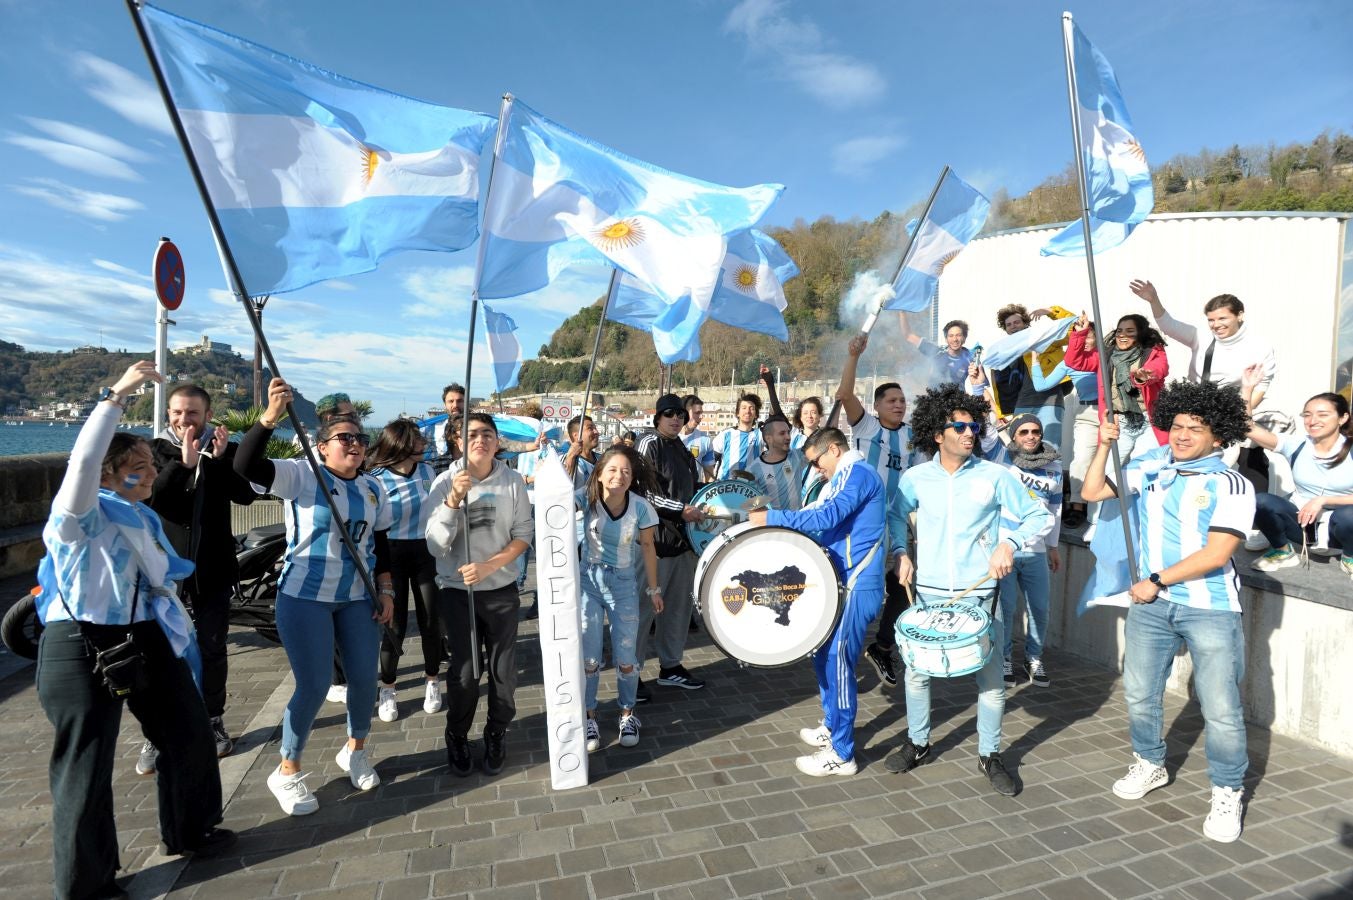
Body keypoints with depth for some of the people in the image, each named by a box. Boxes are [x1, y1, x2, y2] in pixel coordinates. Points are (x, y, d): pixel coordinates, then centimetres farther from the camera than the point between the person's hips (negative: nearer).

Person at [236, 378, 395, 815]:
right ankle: (287, 771, 23)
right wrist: (270, 416, -39)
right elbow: (246, 466, -26)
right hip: (304, 598, -4)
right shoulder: (301, 475, -9)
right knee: (313, 686, -2)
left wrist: (386, 590, 5)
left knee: (365, 677, 8)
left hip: (358, 598, 5)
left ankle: (355, 749, 35)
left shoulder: (373, 487, 5)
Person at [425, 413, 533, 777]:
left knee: (503, 670, 8)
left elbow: (524, 535, -3)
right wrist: (453, 499, -26)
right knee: (464, 671, 3)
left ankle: (497, 735, 32)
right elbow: (436, 545, -14)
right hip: (456, 590, -1)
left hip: (501, 590, 1)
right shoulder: (444, 482, -8)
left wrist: (488, 566, -16)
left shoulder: (512, 481, -6)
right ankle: (457, 738, 28)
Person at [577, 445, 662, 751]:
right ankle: (589, 718, 26)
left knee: (625, 658, 6)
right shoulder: (587, 497, -13)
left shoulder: (640, 507, -14)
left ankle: (627, 714, 30)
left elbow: (647, 546, -2)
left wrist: (654, 589, 4)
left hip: (624, 585, 0)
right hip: (589, 582, 0)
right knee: (588, 657, 6)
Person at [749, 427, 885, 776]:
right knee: (824, 656, 17)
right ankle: (832, 728, 33)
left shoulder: (857, 472, -12)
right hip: (842, 580, 10)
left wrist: (771, 518, -20)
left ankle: (841, 754, 6)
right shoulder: (847, 476, 19)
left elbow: (826, 516, -24)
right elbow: (831, 525, 21)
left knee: (837, 662, -5)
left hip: (855, 586, -10)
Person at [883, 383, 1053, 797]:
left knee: (991, 679, 7)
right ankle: (917, 743, 31)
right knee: (916, 671, 10)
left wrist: (1009, 542, -16)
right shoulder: (915, 477, -1)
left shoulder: (996, 476, -7)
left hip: (980, 594, -1)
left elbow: (1040, 516, 0)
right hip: (928, 593, 2)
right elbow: (897, 515, 16)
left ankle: (989, 755, 28)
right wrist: (901, 553, 3)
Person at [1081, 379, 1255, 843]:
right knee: (1139, 694, 15)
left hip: (1210, 610, -4)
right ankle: (1150, 765, 37)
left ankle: (1228, 794, 22)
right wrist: (1104, 445, -2)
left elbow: (1216, 553, -16)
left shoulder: (1233, 486, -8)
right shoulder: (1150, 469, 6)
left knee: (1221, 709, 1)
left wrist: (1157, 580, -13)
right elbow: (1093, 492, 7)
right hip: (1151, 603, 4)